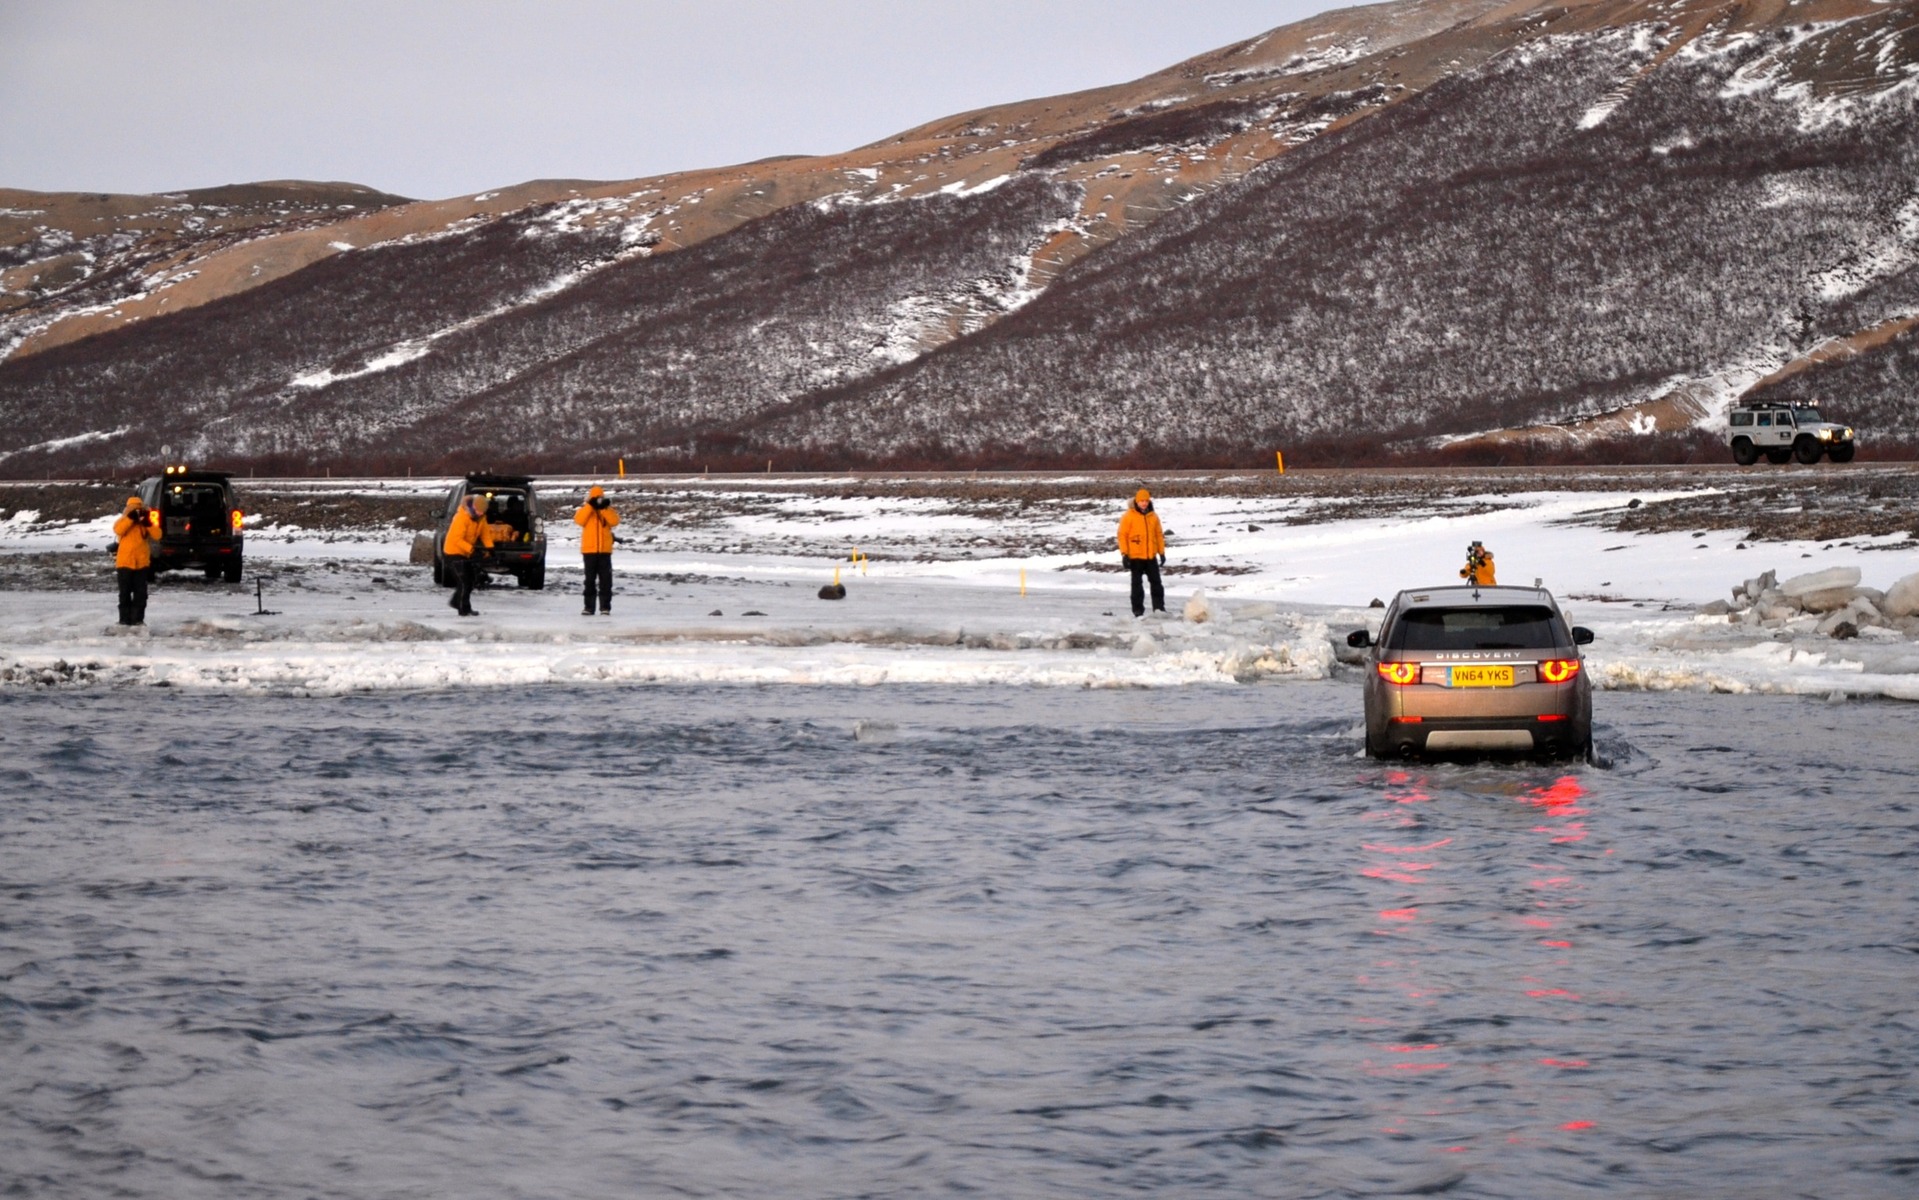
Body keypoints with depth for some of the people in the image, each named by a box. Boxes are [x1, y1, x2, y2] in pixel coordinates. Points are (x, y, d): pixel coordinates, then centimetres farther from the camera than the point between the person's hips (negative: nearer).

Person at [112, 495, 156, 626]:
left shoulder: (145, 524, 9)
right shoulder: (123, 521, 2)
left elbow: (157, 535, -5)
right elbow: (118, 530, -21)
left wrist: (147, 523, -16)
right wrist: (130, 518, -23)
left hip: (141, 563, 2)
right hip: (125, 562, -2)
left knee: (140, 593, 2)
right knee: (125, 593, 1)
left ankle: (138, 619, 8)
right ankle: (125, 619, 5)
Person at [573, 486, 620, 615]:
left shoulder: (609, 510, 8)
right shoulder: (585, 510, 6)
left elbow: (615, 521, -10)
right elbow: (578, 520, -13)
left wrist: (605, 508, -17)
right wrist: (590, 506, -16)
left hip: (605, 550, 0)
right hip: (589, 550, 0)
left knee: (605, 580, 0)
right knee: (590, 580, 4)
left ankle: (605, 607, 2)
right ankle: (588, 607, 7)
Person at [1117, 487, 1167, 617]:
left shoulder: (1153, 516, 7)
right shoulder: (1129, 516, -6)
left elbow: (1159, 535, 14)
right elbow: (1122, 535, -7)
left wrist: (1162, 552, 11)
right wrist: (1124, 554, -12)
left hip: (1151, 556, 4)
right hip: (1135, 556, -4)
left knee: (1156, 582, 4)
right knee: (1137, 583, 3)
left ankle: (1159, 607, 9)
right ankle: (1138, 609, 8)